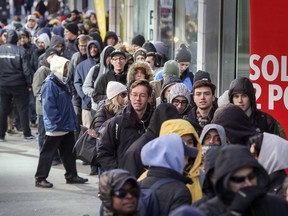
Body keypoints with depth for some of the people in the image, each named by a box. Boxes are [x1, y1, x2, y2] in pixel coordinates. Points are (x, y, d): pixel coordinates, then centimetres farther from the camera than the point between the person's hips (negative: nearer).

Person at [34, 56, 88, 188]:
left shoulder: (62, 83, 12)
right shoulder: (50, 85, -17)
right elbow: (49, 106, -22)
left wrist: (72, 120, 14)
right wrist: (59, 121, -20)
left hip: (67, 126, 9)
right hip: (55, 127, -9)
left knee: (69, 152, 15)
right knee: (48, 153, -1)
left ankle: (71, 176, 25)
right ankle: (40, 179, 5)